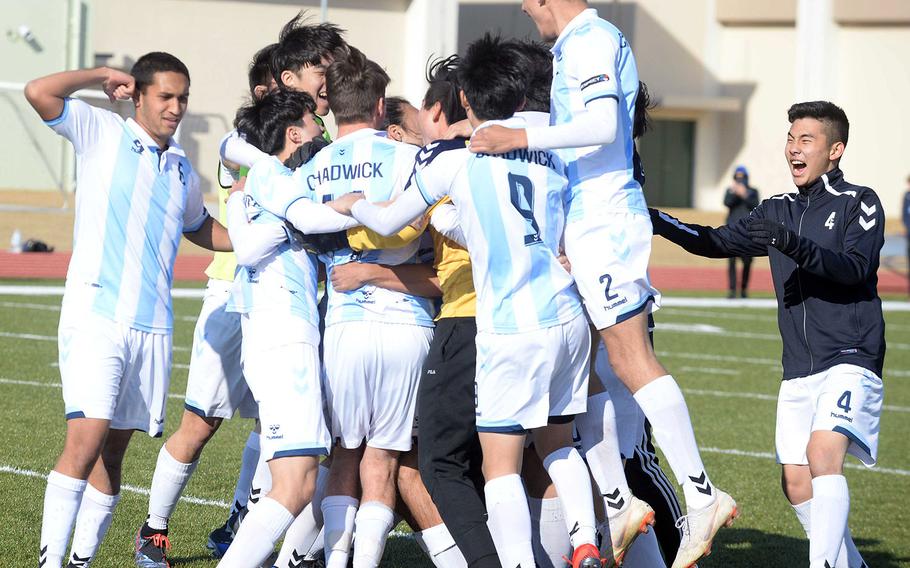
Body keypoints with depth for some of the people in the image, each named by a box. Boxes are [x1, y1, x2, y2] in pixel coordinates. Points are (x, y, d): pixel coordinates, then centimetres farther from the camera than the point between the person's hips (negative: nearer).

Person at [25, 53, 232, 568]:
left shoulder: (183, 170, 17)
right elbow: (40, 92, -13)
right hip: (96, 315, -6)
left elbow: (200, 227, 37)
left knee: (113, 452, 6)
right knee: (87, 438, -18)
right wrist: (103, 75, -4)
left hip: (153, 328, 6)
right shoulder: (102, 133, 1)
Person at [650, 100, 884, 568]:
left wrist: (795, 245, -32)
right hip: (798, 368, 7)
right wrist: (656, 222, 4)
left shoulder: (858, 203, -3)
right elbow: (717, 243, 17)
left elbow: (856, 268, -18)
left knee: (823, 451, -27)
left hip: (850, 360, -7)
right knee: (796, 482, 4)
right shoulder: (779, 211, 15)